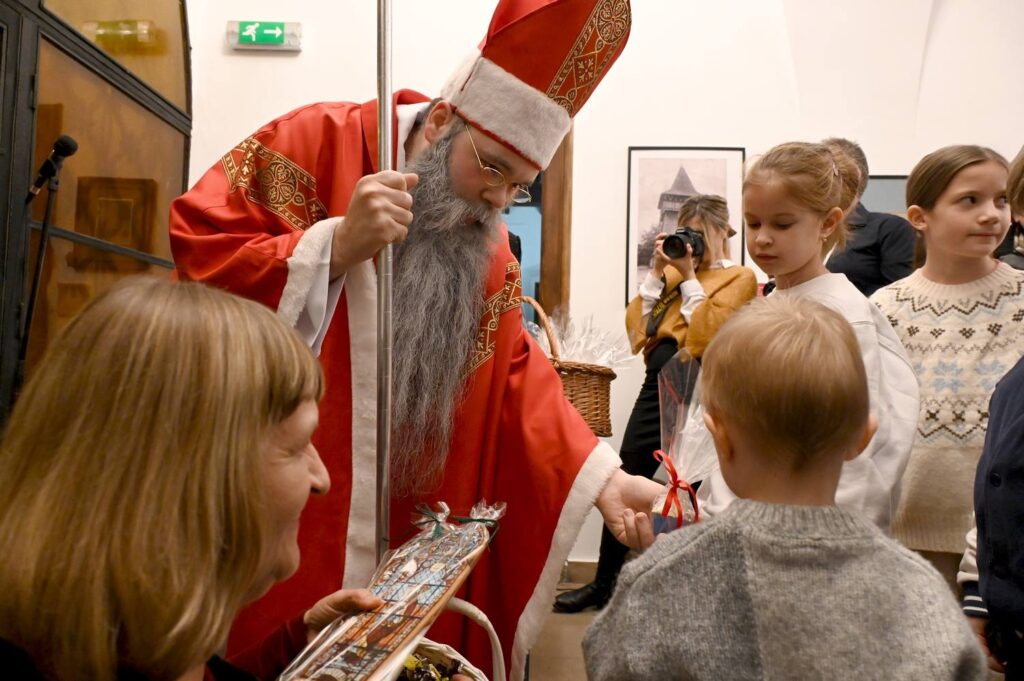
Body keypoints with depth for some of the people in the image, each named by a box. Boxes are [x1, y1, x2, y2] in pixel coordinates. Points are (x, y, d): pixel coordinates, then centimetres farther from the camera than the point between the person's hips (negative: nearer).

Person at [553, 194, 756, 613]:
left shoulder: (739, 278, 2)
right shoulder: (674, 271, 18)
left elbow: (706, 336, -13)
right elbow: (636, 326, 9)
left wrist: (689, 278, -7)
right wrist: (657, 273, 3)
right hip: (657, 385, 6)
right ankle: (604, 584, 18)